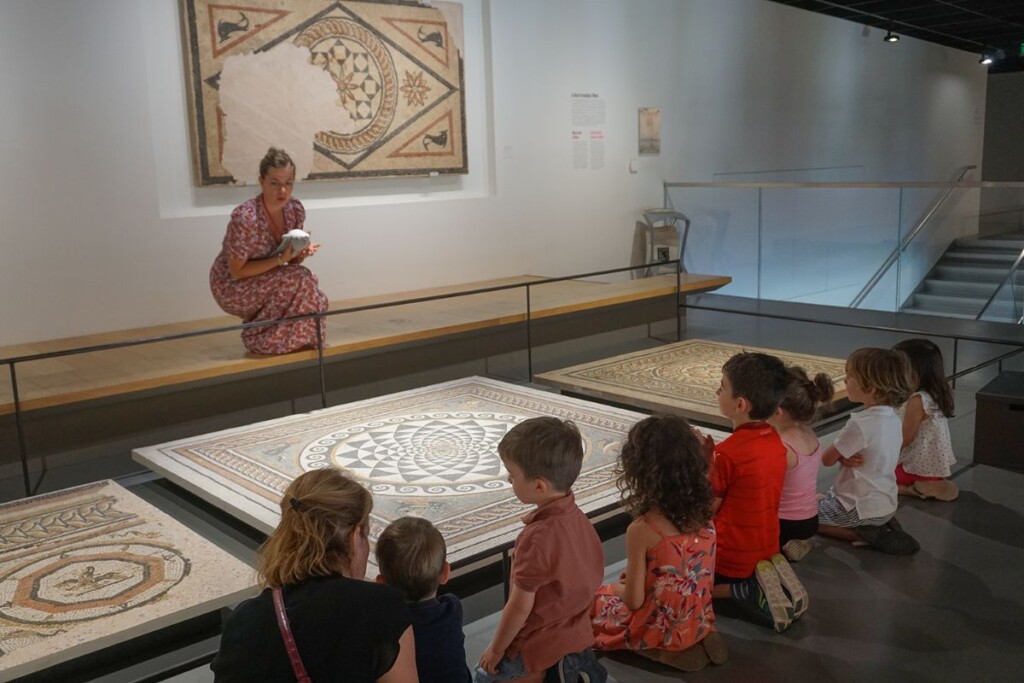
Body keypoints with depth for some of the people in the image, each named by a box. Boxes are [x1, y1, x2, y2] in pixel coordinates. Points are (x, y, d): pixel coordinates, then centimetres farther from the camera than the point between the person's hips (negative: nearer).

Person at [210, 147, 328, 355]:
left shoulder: (295, 210, -10)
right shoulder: (245, 218, -30)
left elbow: (292, 262, 1)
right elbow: (237, 272, -23)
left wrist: (301, 252, -22)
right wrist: (280, 259, -30)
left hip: (265, 283, 7)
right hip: (232, 287, -7)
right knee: (297, 280, -25)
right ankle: (261, 340, -8)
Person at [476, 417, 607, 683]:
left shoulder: (537, 538, -30)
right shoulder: (576, 516, -7)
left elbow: (520, 607, -21)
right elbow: (592, 573, 6)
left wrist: (496, 649, -6)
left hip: (541, 643, -7)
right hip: (575, 630, 7)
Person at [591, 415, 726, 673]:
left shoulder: (641, 530, -27)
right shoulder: (704, 517, -9)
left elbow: (633, 600, -20)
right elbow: (693, 576, 5)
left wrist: (620, 586, 3)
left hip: (661, 629, -5)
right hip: (698, 621, 5)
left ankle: (664, 650, 9)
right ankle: (694, 642, 12)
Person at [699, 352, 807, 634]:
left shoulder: (728, 452, -26)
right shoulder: (775, 441, -3)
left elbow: (708, 508, -16)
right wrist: (713, 458, 1)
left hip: (732, 556, -7)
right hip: (766, 548, 7)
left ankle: (743, 590, -5)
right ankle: (763, 581, 6)